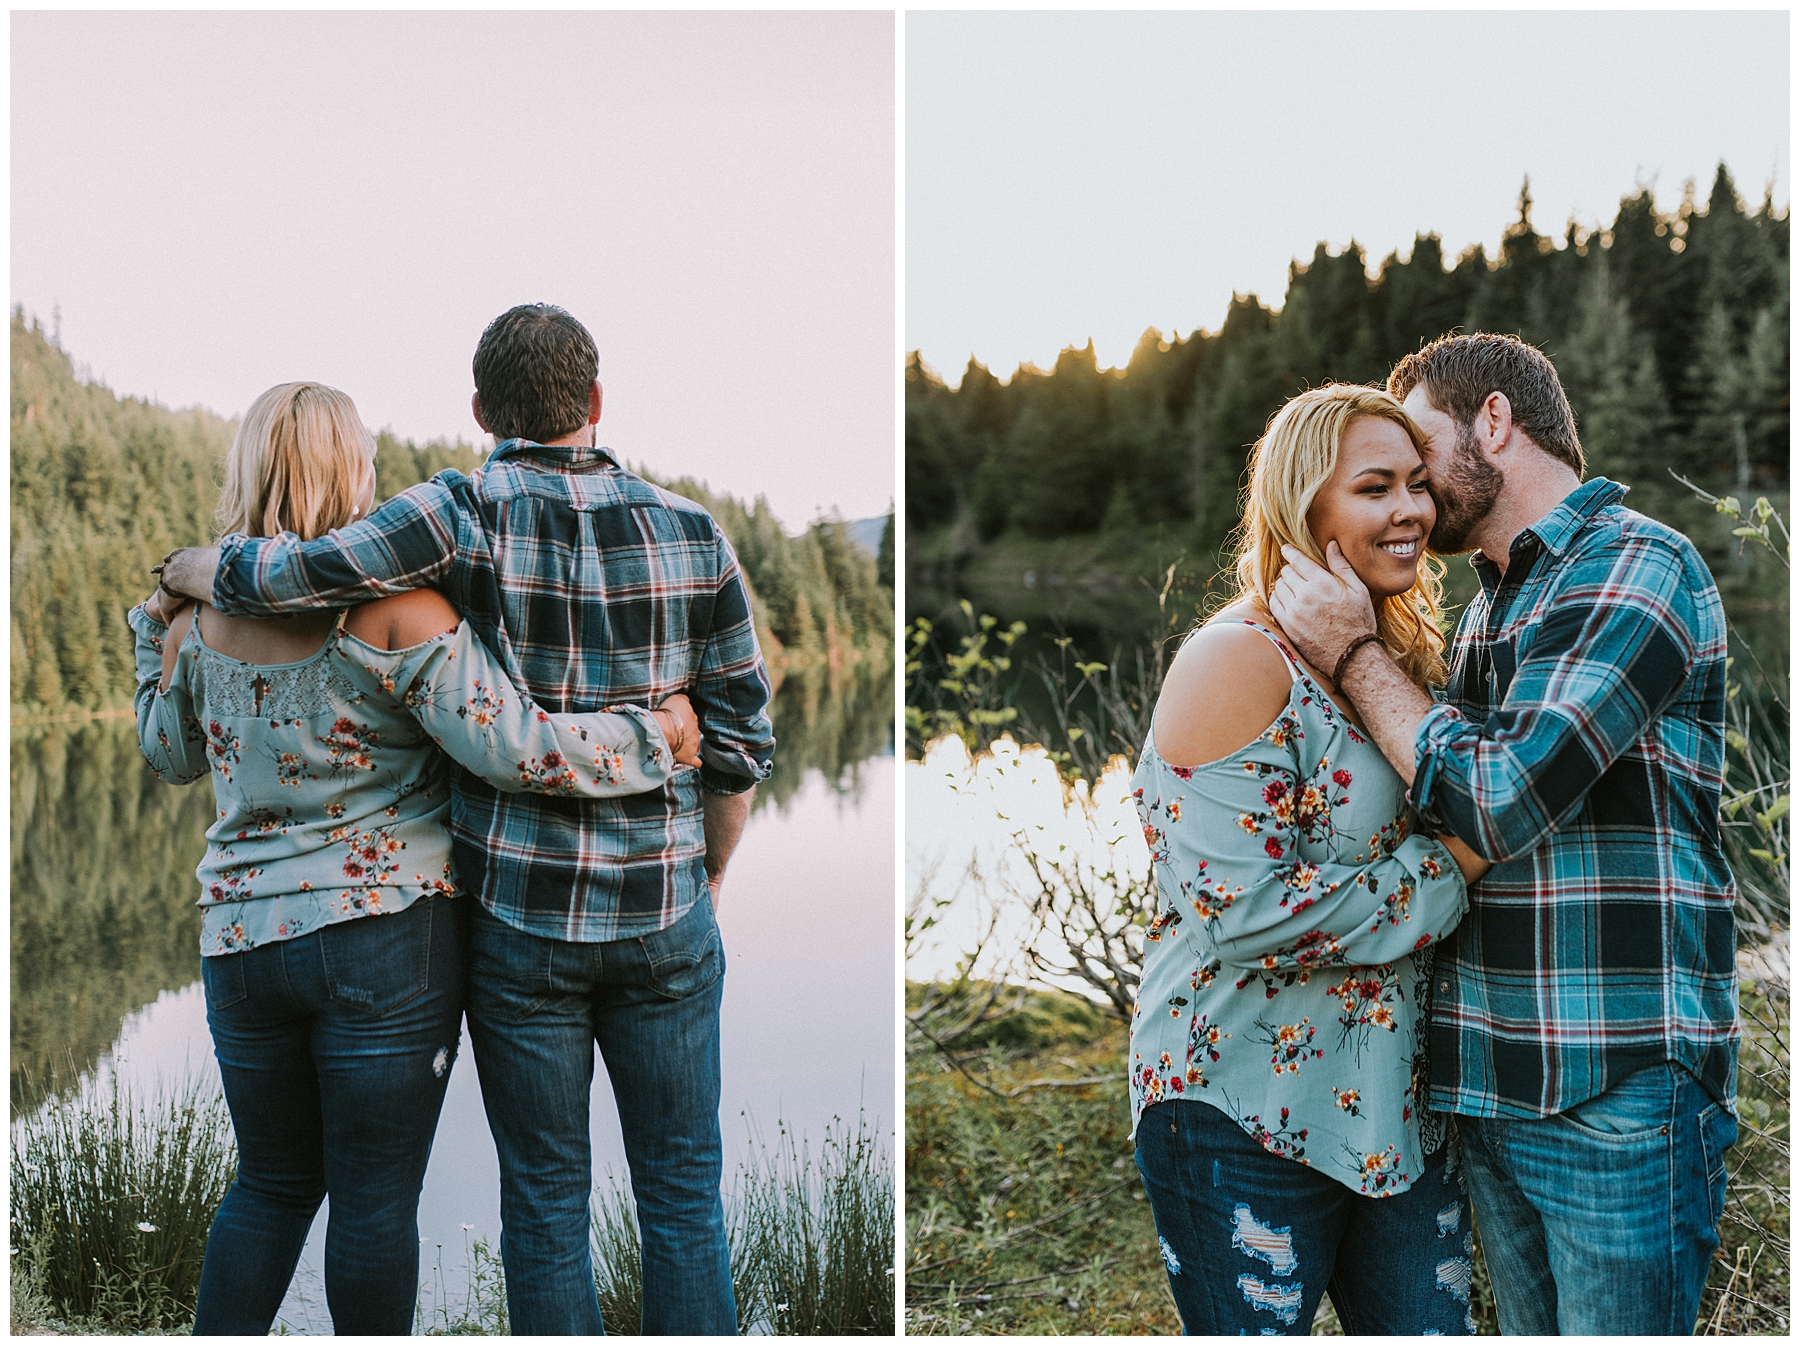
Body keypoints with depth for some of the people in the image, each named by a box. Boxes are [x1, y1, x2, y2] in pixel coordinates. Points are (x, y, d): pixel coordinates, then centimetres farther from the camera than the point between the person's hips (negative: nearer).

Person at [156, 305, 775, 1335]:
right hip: (663, 918, 2)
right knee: (683, 1192, 14)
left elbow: (280, 580, -17)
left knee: (546, 1199, 12)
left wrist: (192, 568, 6)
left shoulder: (470, 516, -12)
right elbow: (740, 742, -1)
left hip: (521, 913, -1)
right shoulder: (691, 531, -4)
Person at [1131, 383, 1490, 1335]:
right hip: (1246, 1114, -7)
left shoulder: (1405, 661, 11)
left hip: (1401, 1106, 7)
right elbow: (1242, 914, -21)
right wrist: (1447, 868, -15)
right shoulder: (1238, 664, -15)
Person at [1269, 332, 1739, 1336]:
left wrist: (1354, 652, -7)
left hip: (1619, 1095, -8)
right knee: (1530, 1326, 15)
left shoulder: (1639, 567, -10)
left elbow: (1500, 802, -18)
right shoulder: (1495, 604, 18)